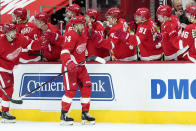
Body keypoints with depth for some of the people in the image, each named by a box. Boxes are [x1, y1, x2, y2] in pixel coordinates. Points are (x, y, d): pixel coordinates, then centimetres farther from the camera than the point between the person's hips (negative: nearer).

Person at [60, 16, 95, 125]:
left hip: (80, 66, 9)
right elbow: (65, 51, -28)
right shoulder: (71, 35, -17)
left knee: (86, 88, 3)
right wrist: (69, 63, -41)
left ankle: (85, 113, 13)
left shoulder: (83, 36, 12)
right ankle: (64, 115, -6)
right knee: (71, 90, -13)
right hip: (70, 66, -9)